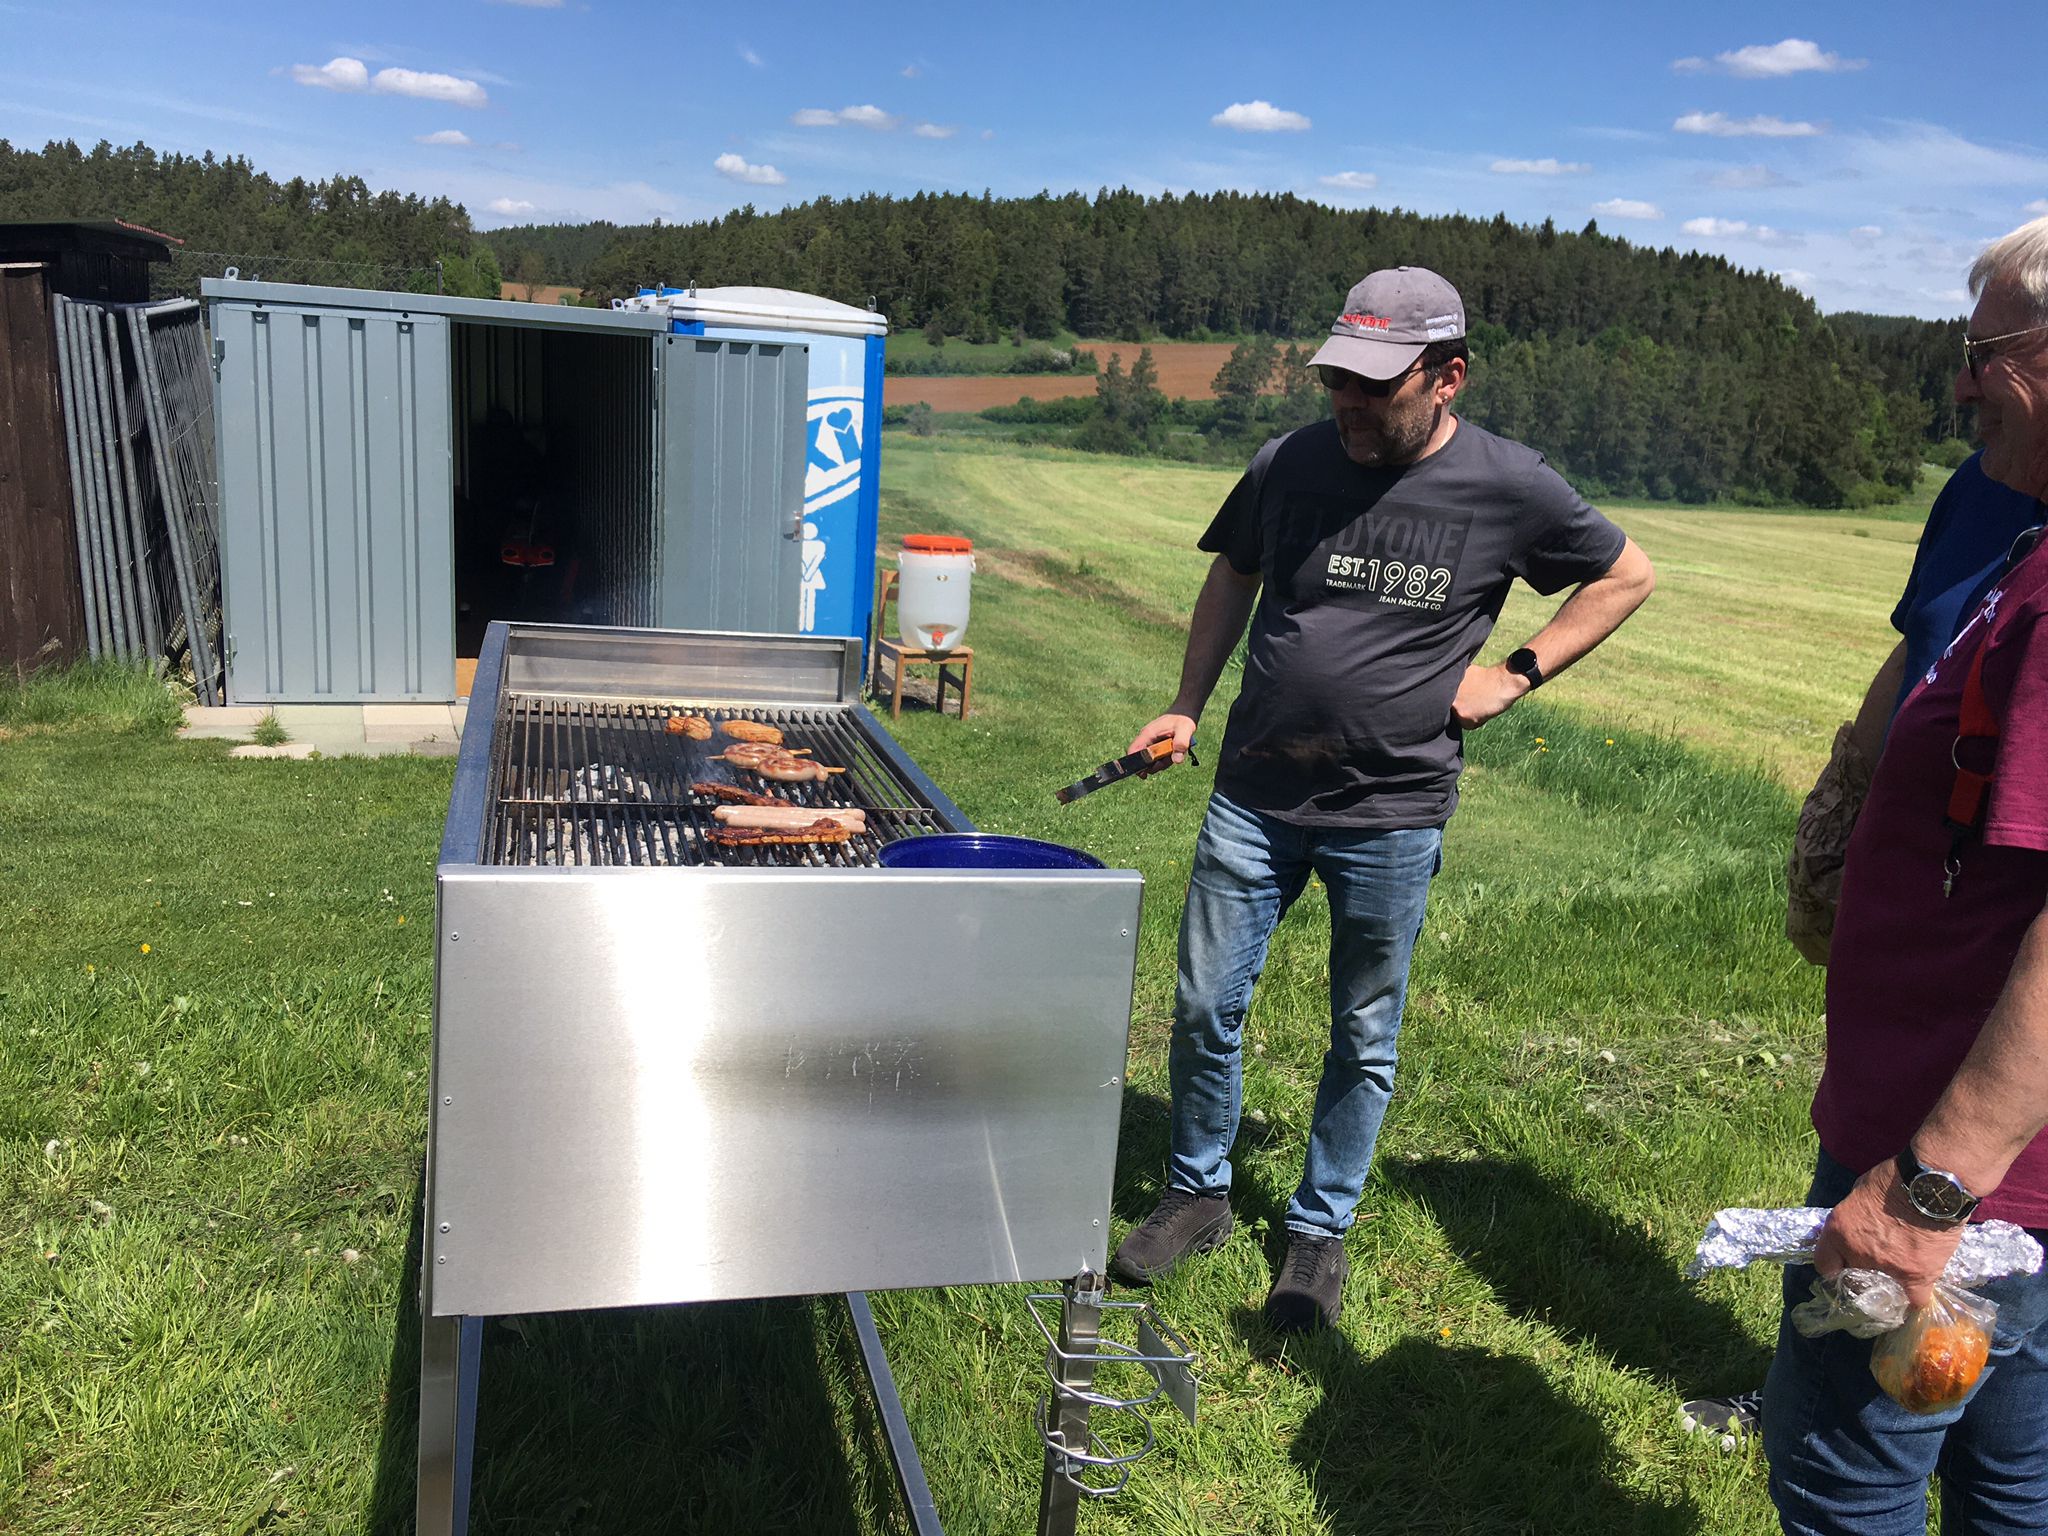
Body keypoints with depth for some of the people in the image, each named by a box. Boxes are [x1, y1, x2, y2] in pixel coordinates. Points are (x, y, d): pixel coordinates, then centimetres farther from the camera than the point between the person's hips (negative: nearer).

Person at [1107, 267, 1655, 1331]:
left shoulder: (1507, 488, -8)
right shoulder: (1291, 463, -2)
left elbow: (1627, 575, 7)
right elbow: (1233, 577, 15)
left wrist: (1514, 677, -1)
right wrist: (1187, 706, 8)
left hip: (1391, 814, -2)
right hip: (1254, 795, 2)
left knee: (1365, 1038, 11)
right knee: (1205, 1006, 7)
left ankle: (1321, 1229, 32)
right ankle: (1197, 1195, 30)